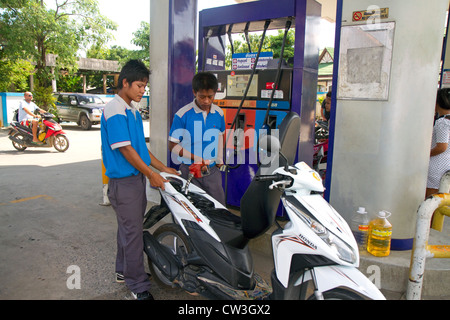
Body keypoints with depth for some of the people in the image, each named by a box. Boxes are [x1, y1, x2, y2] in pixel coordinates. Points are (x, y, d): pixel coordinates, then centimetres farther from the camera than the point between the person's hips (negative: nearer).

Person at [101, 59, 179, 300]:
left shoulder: (133, 111, 13)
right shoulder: (114, 111, -16)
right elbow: (125, 149, -19)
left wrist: (163, 168, 12)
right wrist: (151, 175, -14)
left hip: (137, 177, 9)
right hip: (124, 181, -9)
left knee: (129, 226, 19)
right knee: (132, 231, -2)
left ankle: (124, 270, 36)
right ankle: (138, 285, 11)